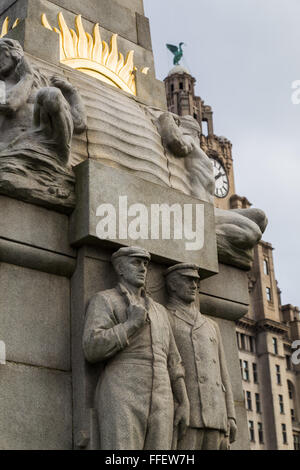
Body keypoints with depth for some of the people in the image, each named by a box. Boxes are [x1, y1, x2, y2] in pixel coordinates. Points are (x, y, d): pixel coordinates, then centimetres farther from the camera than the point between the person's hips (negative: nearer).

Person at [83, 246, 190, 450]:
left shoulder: (159, 311, 24)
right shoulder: (104, 300, 4)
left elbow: (172, 362, 21)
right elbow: (93, 349, -11)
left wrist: (184, 403, 10)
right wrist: (132, 323, -11)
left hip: (159, 403, 6)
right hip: (122, 400, -6)